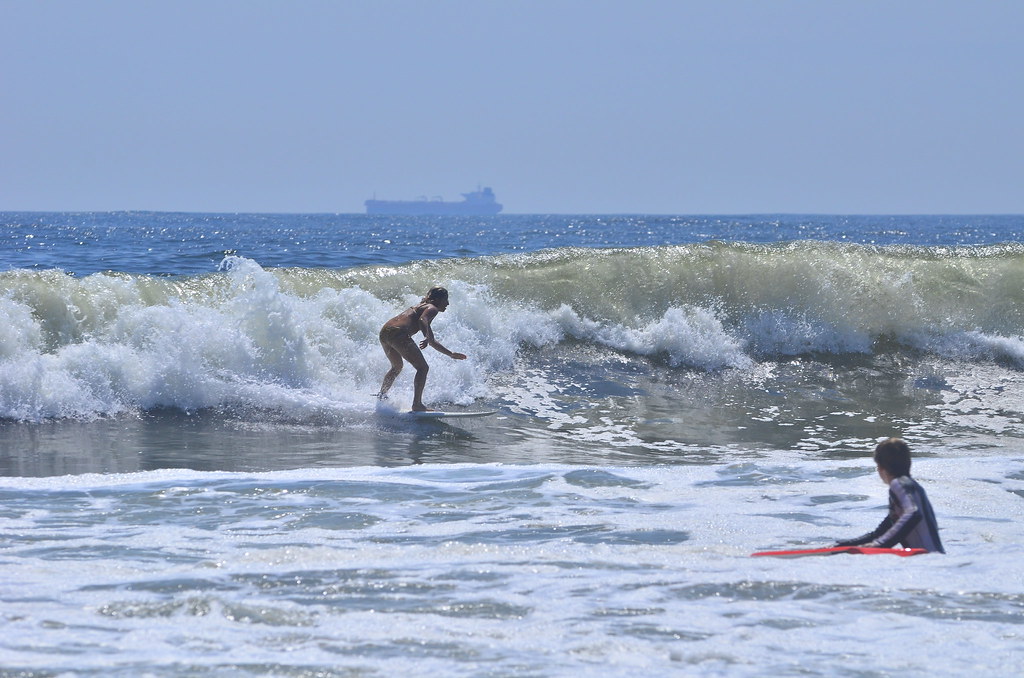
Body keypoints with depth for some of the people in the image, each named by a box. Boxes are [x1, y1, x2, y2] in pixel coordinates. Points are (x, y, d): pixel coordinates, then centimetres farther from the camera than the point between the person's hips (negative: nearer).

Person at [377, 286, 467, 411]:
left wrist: (451, 354, 46)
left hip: (384, 332, 10)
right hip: (398, 334, -10)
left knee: (397, 367, 33)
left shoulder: (421, 306, 35)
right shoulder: (432, 308, 6)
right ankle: (417, 404, -11)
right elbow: (422, 320, -19)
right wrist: (427, 338, -32)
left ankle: (381, 395, 39)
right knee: (422, 368, -4)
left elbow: (432, 341, 42)